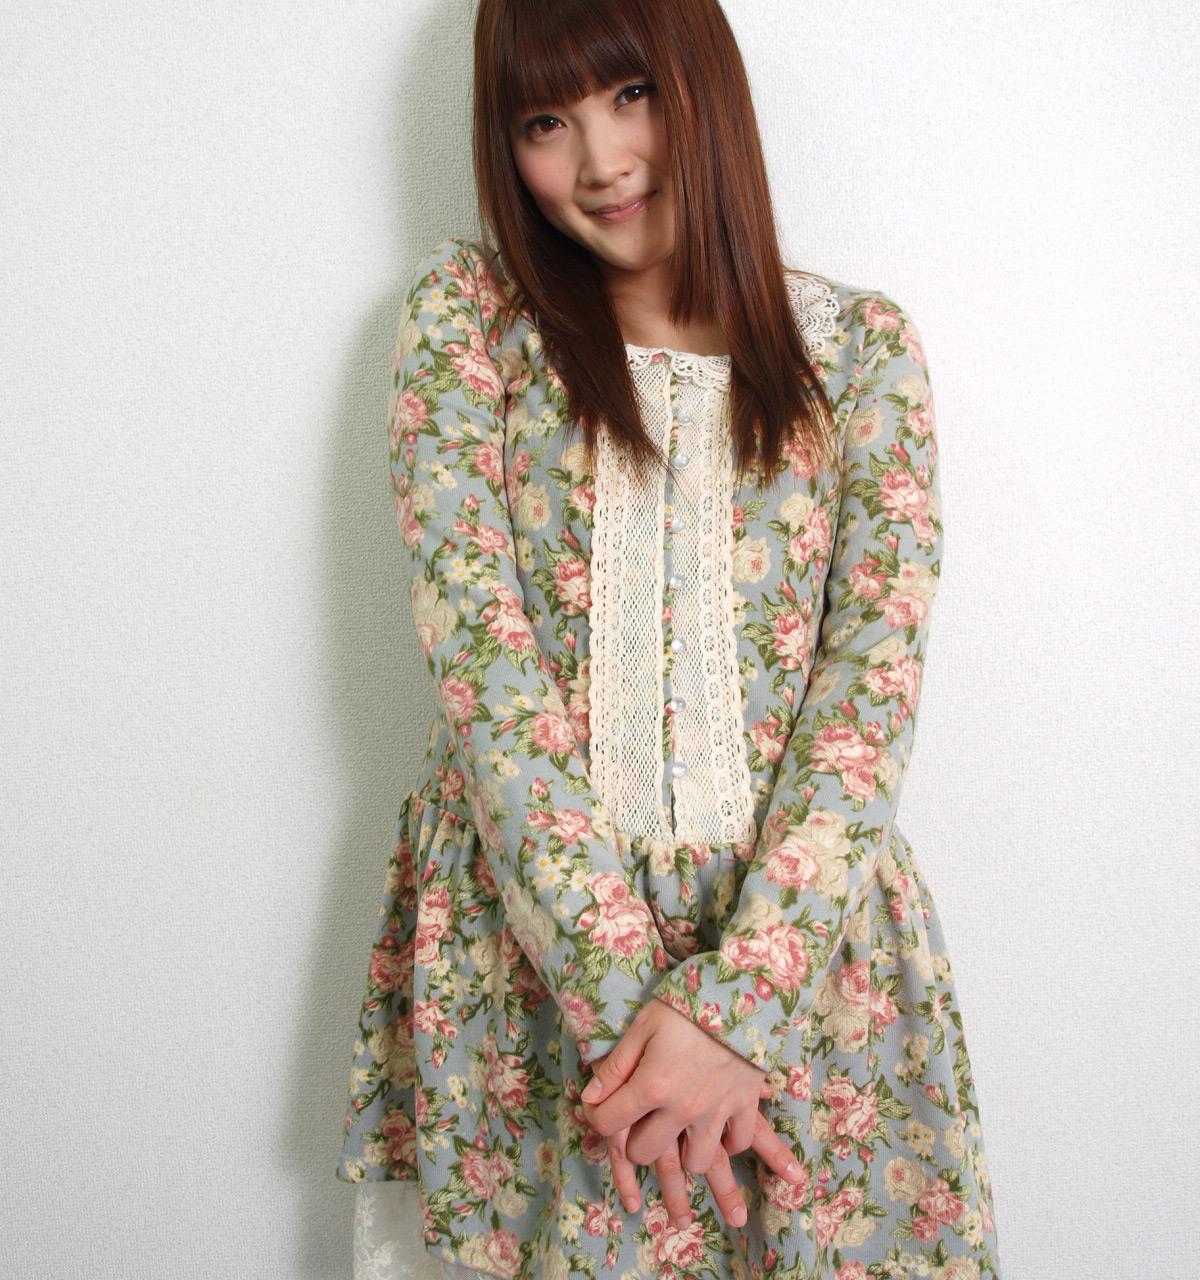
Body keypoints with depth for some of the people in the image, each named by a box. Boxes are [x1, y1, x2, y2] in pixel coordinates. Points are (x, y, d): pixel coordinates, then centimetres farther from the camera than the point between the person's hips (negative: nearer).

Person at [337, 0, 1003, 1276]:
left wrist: (735, 1000, -17)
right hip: (526, 921, 0)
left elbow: (872, 686, -6)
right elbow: (478, 654, -9)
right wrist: (626, 992, -16)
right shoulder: (469, 312, 0)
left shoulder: (862, 345, 1)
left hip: (795, 922, 1)